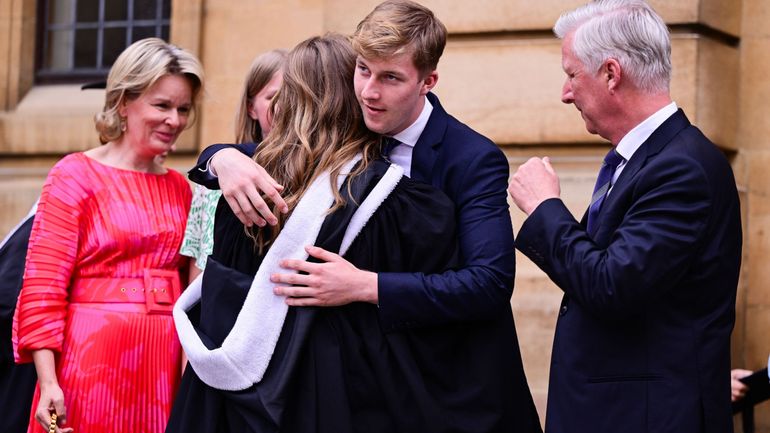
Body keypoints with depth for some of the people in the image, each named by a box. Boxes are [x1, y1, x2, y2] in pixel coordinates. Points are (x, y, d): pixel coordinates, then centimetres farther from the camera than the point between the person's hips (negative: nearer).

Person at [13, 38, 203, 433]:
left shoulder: (179, 188, 14)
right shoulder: (76, 175, -4)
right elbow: (42, 287, -9)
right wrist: (48, 382, -17)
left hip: (165, 363, 5)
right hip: (93, 358, -5)